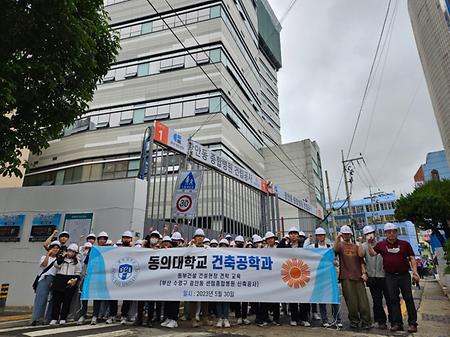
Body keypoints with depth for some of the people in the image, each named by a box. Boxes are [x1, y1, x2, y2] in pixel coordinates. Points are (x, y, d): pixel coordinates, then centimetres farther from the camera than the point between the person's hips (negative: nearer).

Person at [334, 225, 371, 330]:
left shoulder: (356, 246, 16)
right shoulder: (340, 245, 6)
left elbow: (361, 261, 14)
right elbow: (335, 249, -18)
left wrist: (363, 272, 3)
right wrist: (338, 238, -22)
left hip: (358, 276, 3)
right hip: (346, 277, -2)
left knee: (363, 300, -1)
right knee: (351, 301, 2)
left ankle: (366, 322, 8)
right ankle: (354, 321, 16)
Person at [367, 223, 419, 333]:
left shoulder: (405, 244, 3)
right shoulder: (381, 244, 4)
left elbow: (412, 258, 3)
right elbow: (372, 253, 4)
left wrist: (415, 272, -5)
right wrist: (369, 244, -7)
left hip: (404, 275, 0)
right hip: (390, 276, 1)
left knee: (408, 299, 3)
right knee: (393, 300, 4)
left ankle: (412, 323, 12)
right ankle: (397, 323, 11)